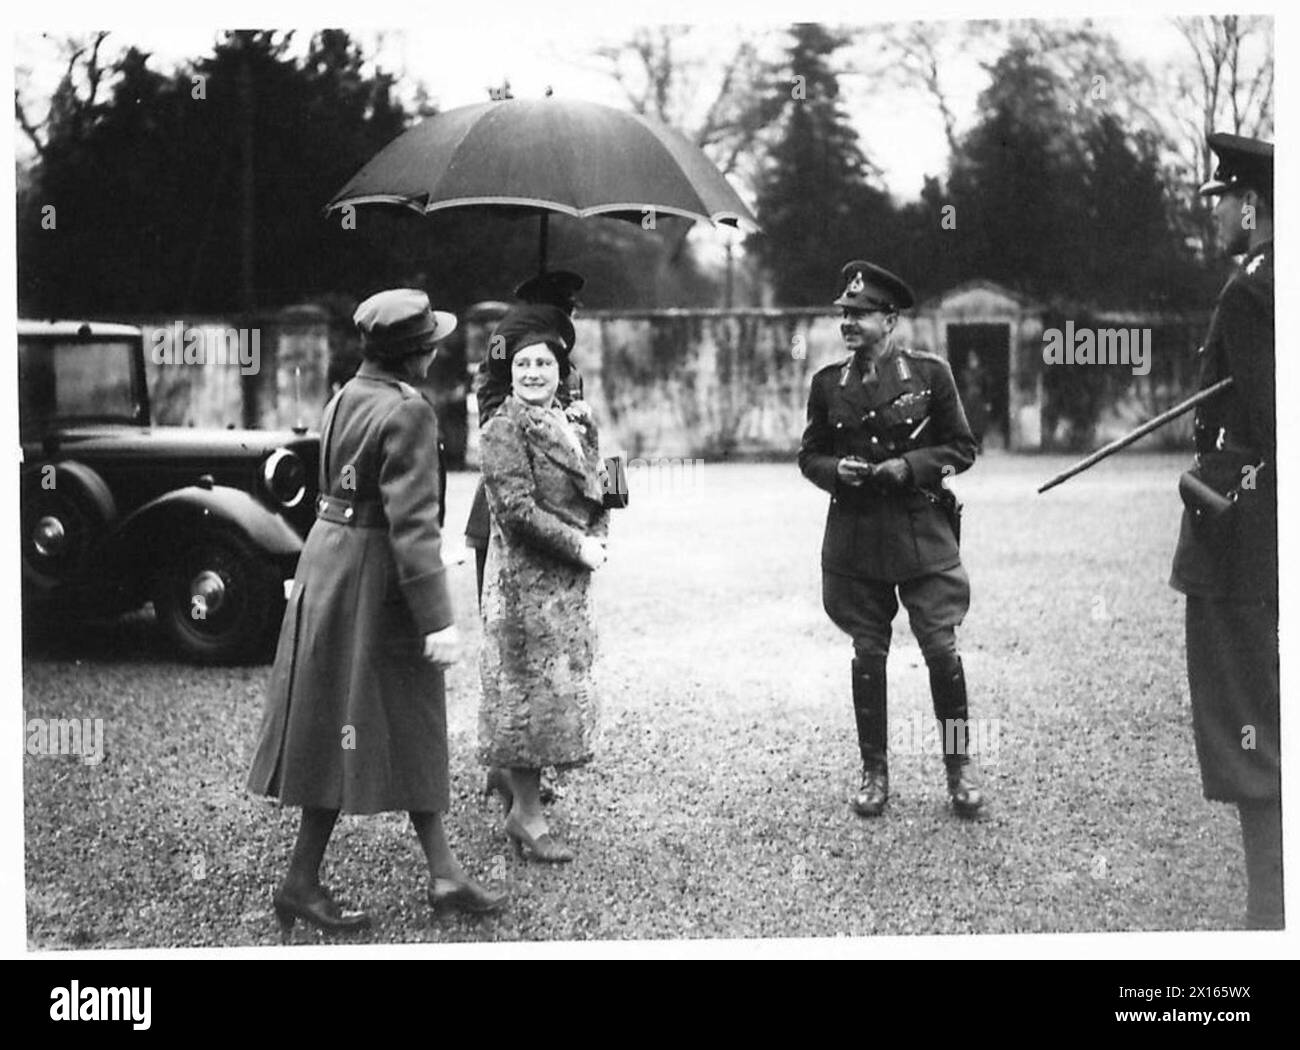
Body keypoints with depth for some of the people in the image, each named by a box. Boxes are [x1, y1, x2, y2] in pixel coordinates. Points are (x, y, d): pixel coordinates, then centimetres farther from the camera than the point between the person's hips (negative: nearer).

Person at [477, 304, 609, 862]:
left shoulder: (576, 423, 13)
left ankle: (520, 784, 28)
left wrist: (598, 539, -5)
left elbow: (597, 492, 15)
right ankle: (528, 815, 6)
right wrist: (577, 545, -16)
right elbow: (516, 508, -18)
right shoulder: (503, 429, -11)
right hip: (525, 578, -8)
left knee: (563, 686, 13)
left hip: (571, 577, 8)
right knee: (531, 685, -3)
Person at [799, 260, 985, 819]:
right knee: (868, 655, 6)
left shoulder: (929, 373, -1)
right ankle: (874, 773, 17)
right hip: (854, 537, 2)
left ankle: (958, 768, 9)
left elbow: (962, 448, 3)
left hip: (921, 531, -2)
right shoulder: (828, 383, 6)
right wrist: (836, 470, -8)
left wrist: (910, 466, -12)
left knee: (942, 648, -6)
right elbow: (809, 456, 14)